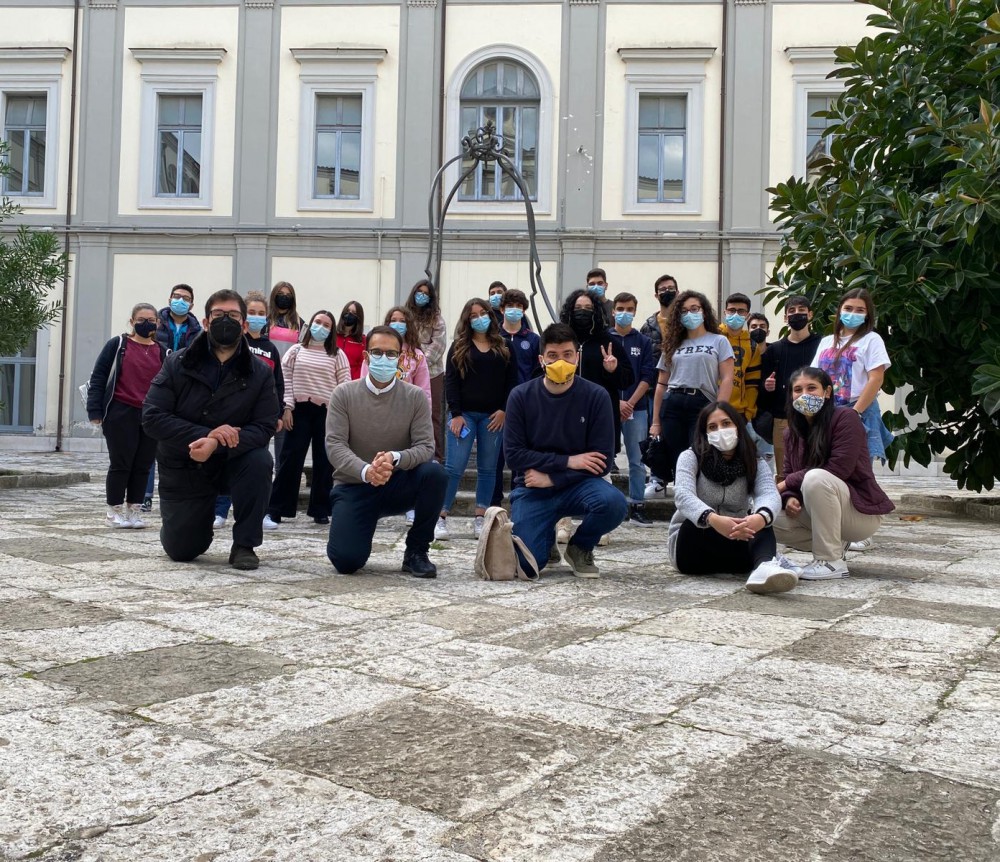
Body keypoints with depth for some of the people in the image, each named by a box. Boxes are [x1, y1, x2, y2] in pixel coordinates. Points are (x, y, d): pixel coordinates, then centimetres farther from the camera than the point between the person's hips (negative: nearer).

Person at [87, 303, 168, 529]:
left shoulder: (163, 352, 10)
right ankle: (114, 510, 13)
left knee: (143, 466, 7)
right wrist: (95, 411, -6)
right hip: (121, 414, -3)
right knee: (121, 463, 1)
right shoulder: (118, 345, 0)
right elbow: (98, 378, 0)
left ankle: (134, 510, 18)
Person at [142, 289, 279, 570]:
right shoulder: (177, 364, -9)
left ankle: (244, 544, -15)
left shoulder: (260, 373, -10)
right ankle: (198, 526, 40)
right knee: (180, 552, 1)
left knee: (260, 460, -33)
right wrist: (205, 434, -30)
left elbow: (264, 427, -18)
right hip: (182, 469, 0)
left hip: (231, 462, 0)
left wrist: (217, 445, -35)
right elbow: (152, 418, -16)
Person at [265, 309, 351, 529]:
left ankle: (320, 510, 14)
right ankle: (274, 510, -2)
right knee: (290, 459, -4)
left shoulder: (337, 355, 5)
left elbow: (344, 385, 2)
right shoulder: (296, 351, 6)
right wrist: (287, 407, -5)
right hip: (300, 410, -1)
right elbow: (285, 380, 4)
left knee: (324, 462, 5)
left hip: (327, 412, 1)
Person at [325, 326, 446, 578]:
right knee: (346, 561, -22)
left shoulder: (415, 397, -3)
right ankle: (356, 539, 20)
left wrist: (395, 458, -34)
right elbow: (334, 445, -13)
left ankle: (416, 552, -10)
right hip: (353, 487, -1)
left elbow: (426, 447, -11)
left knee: (434, 473, -30)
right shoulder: (344, 394, -5)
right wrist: (365, 471, -34)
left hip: (398, 484, 1)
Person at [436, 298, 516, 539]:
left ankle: (480, 519, 10)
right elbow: (451, 382, 0)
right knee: (454, 467, -8)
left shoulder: (503, 347, 10)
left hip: (493, 416, 2)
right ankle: (441, 518, -4)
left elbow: (512, 381, 6)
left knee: (487, 468, 5)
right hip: (464, 414, -2)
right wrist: (455, 414, -10)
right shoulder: (459, 347, 5)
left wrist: (504, 410, -5)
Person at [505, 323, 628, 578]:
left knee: (613, 503, -33)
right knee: (527, 562, -20)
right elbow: (514, 454, -10)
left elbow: (602, 460, -11)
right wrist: (567, 461, -17)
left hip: (577, 484, 0)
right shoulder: (521, 396, -6)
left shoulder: (596, 396, -8)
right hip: (532, 488, 0)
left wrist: (551, 478, -17)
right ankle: (546, 540, 20)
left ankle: (580, 548, 2)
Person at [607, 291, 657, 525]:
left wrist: (630, 403, -9)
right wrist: (616, 402, -11)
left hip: (636, 408, 1)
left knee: (637, 460, 3)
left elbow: (647, 377, 2)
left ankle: (637, 506, 9)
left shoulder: (643, 342, 8)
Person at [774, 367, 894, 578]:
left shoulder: (846, 417, -14)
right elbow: (790, 476, 4)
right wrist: (789, 498, -21)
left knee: (815, 478, -33)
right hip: (821, 513, 7)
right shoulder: (792, 433, 7)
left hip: (860, 511, -7)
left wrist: (787, 483, -20)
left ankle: (831, 561, -23)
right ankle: (835, 545, 6)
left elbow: (839, 469, -24)